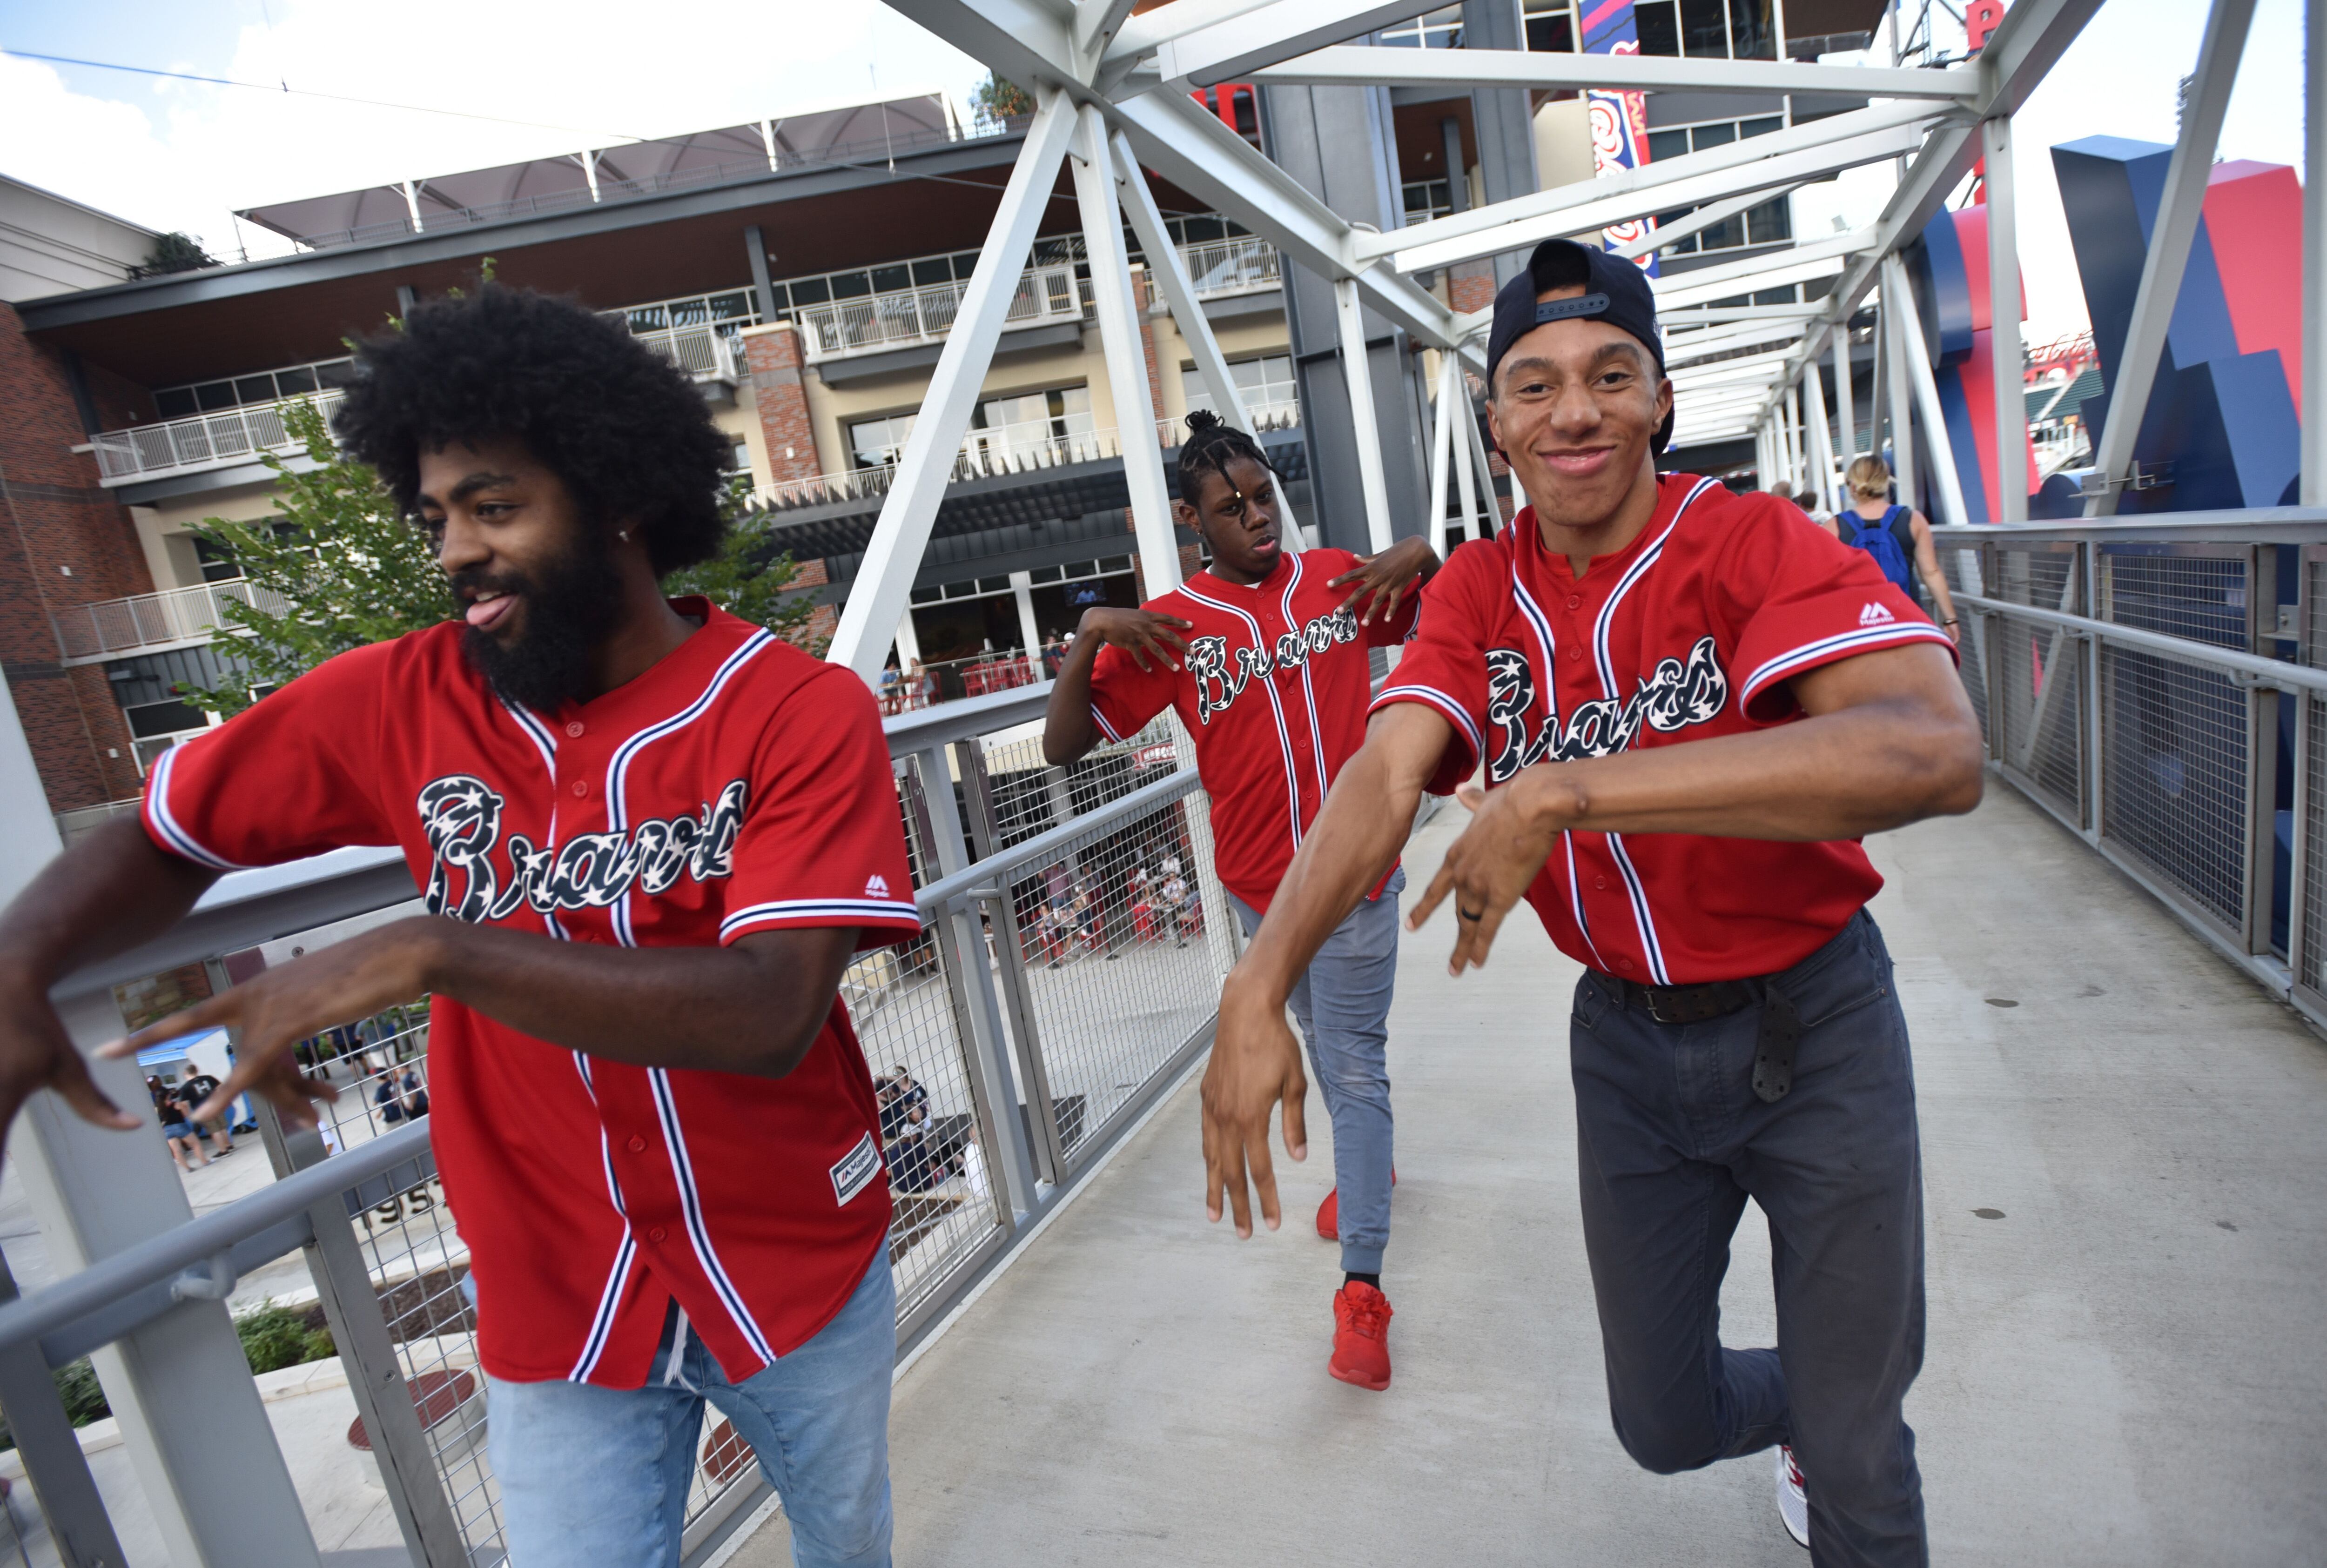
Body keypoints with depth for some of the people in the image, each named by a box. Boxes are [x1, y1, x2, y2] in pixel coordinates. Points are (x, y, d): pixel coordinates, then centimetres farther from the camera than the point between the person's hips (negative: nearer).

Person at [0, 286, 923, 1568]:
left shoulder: (801, 712, -19)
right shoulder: (404, 702, -8)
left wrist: (429, 954, -30)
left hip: (803, 1270, 0)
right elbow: (159, 840, 3)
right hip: (556, 1304, 1)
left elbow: (771, 1015, -29)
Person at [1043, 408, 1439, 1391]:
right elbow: (1063, 746, -10)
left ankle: (1361, 1286, 9)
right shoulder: (1167, 629, -7)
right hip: (1258, 883, 2)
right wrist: (1090, 638, -25)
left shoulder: (1340, 580, -2)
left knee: (1354, 1065, 0)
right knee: (1321, 1035, 24)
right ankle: (1364, 1164, 51)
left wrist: (1420, 558, -8)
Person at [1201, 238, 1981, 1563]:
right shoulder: (1477, 594, -5)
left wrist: (1563, 791, -40)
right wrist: (1259, 991, -33)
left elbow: (1936, 752, -36)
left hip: (1810, 1027, -3)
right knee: (1665, 1424, 20)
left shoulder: (1753, 543, -18)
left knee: (1858, 1460, 12)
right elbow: (1384, 779, -18)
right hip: (1626, 1039, 4)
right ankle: (1808, 1414, 52)